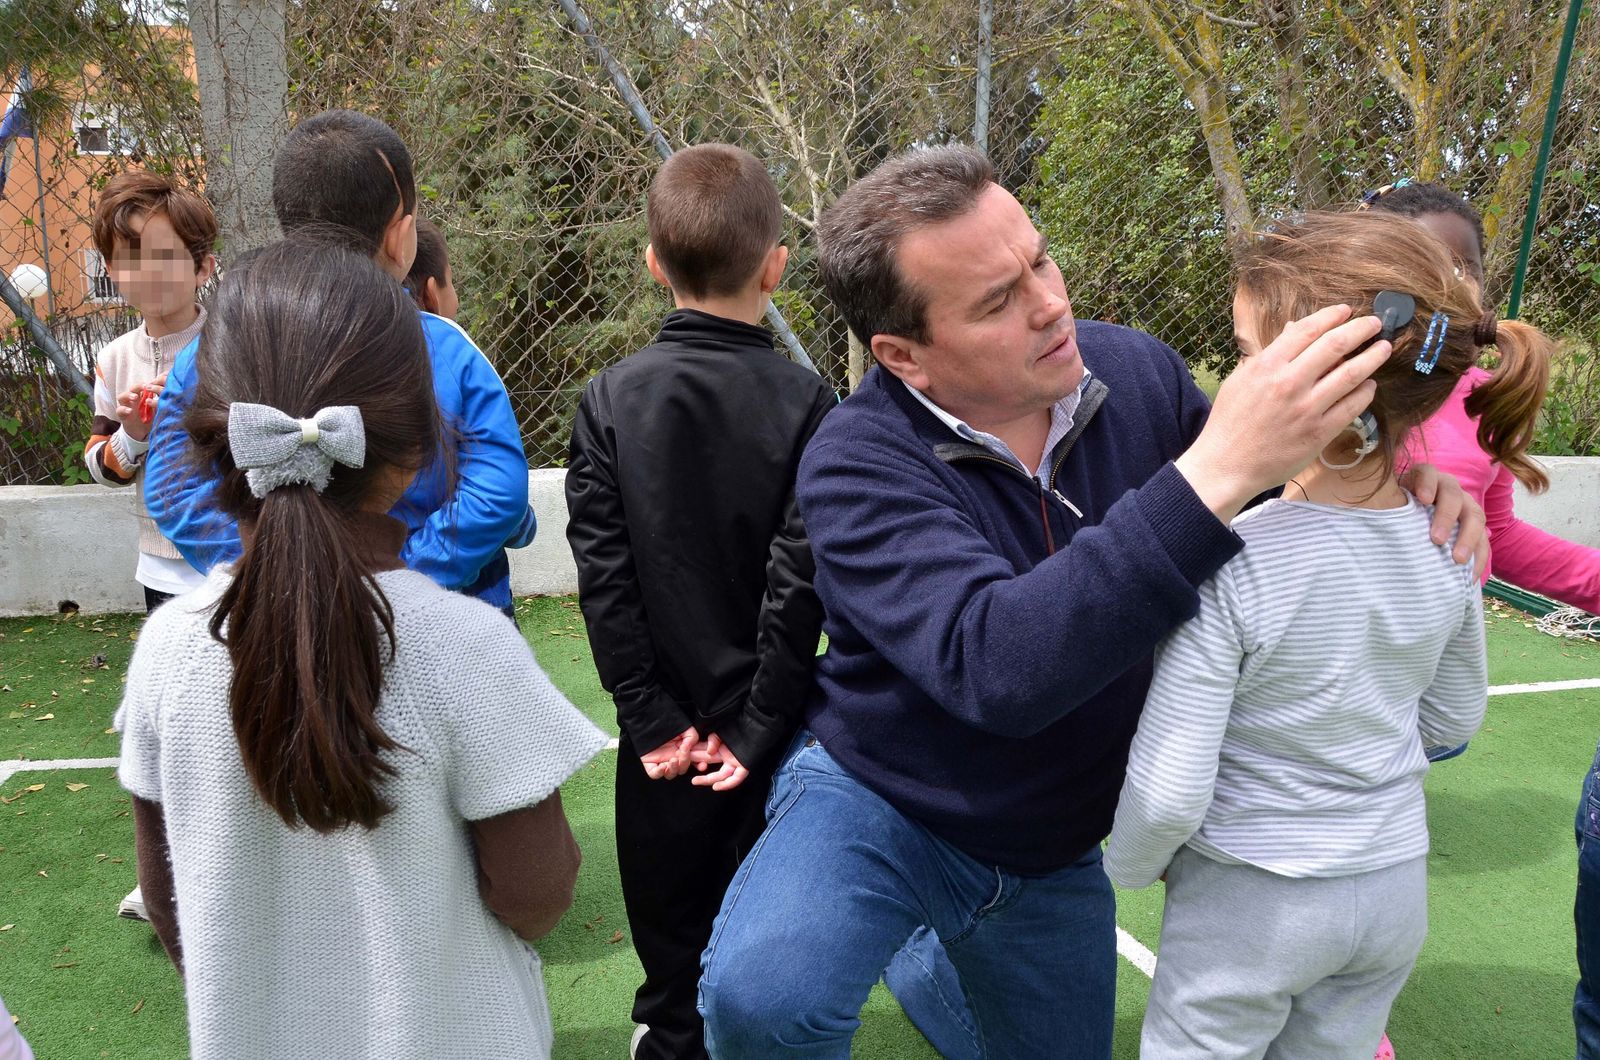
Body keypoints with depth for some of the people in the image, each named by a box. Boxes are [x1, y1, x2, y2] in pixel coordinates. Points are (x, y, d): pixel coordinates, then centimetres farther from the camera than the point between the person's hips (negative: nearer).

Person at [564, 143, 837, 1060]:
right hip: (768, 726, -1)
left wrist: (650, 717, -4)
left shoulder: (611, 399, -5)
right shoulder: (805, 403, -11)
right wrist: (759, 728, -8)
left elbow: (603, 571, -8)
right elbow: (800, 579, -15)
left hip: (665, 734, 2)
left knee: (672, 923, 17)